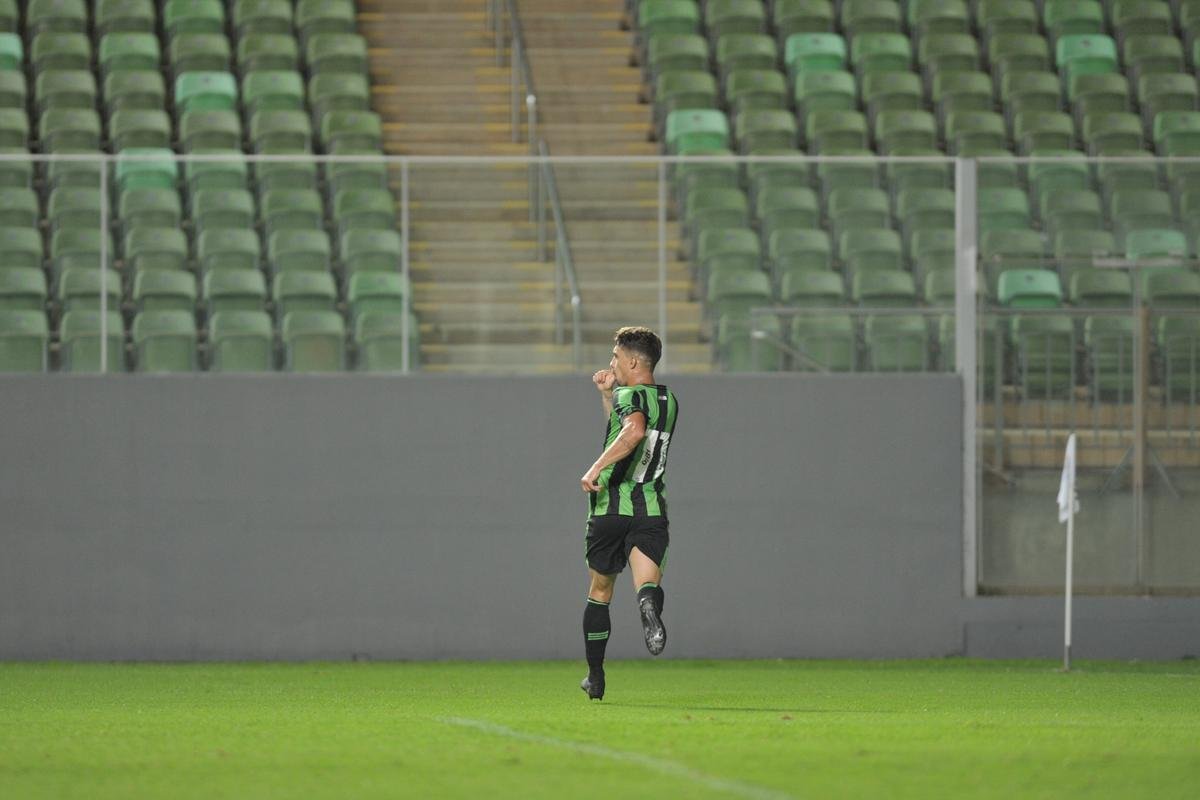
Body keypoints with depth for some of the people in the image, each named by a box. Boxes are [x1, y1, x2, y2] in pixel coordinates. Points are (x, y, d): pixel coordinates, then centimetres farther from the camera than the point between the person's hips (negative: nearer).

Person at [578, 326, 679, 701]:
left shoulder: (630, 396, -8)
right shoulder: (668, 401, 16)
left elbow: (633, 431, -32)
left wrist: (595, 469, -30)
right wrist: (607, 394, 25)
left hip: (611, 506, -4)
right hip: (651, 507, 4)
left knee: (600, 591, 12)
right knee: (647, 579, -14)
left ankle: (595, 676, 21)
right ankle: (649, 605, -52)